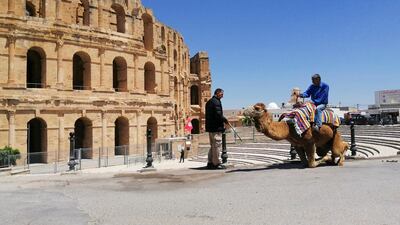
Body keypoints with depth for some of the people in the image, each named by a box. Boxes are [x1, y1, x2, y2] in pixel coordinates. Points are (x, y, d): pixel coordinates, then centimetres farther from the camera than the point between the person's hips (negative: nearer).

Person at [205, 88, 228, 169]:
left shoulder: (209, 102, 18)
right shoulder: (216, 102, -13)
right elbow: (218, 115, -21)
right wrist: (225, 120, -5)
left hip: (210, 127, 10)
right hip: (216, 127, -10)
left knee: (213, 146, 16)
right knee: (217, 145, -5)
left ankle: (210, 163, 20)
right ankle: (216, 163, -1)